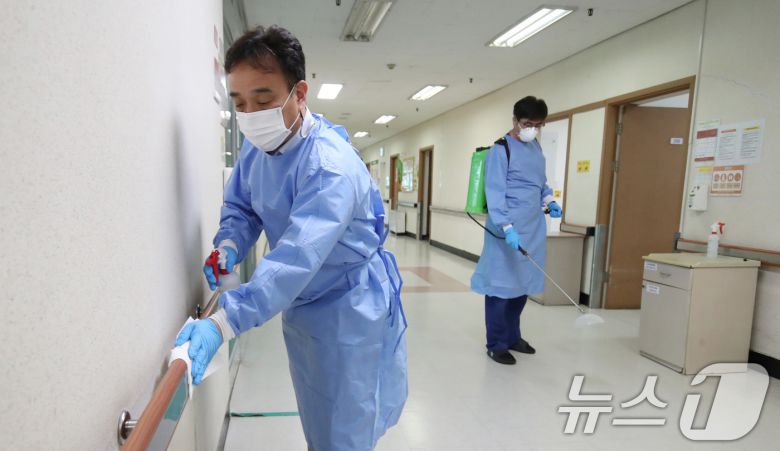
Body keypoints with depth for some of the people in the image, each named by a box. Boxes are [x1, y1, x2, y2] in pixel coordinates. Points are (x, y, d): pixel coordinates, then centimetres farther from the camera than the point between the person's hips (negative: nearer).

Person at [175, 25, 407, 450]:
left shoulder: (330, 164, -30)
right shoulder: (255, 147, -3)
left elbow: (296, 259, -39)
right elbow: (240, 207, 8)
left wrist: (221, 323, -45)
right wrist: (229, 245, -14)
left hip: (350, 308, -7)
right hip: (300, 305, 7)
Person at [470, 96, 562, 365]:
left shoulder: (536, 147, 14)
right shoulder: (500, 150, -10)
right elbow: (494, 192, -18)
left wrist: (549, 200, 10)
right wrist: (507, 227, -27)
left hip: (533, 228, 8)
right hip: (507, 229, -7)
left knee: (523, 283, 14)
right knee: (501, 284, 0)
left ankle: (512, 336, 29)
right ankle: (496, 344, 12)